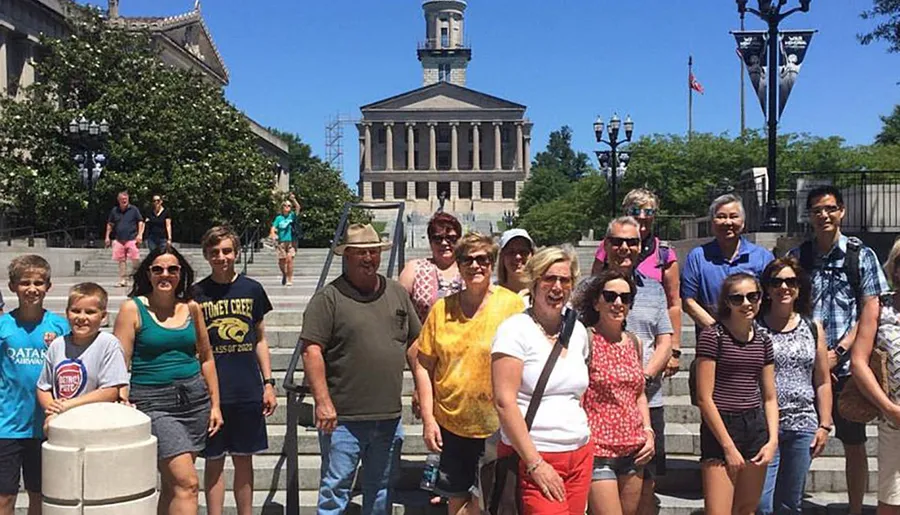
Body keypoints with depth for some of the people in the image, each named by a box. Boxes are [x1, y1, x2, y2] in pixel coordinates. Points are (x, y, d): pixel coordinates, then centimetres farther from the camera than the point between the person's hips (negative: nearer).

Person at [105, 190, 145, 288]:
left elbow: (140, 222, 3)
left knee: (135, 259, -10)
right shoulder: (114, 211, 11)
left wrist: (140, 234, -8)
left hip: (132, 239, -3)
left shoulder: (133, 209, 2)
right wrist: (107, 237, 14)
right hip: (119, 240, 3)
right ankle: (123, 280, 11)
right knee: (121, 260, 4)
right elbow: (110, 224, 19)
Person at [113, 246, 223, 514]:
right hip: (152, 402, -4)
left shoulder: (191, 308, 8)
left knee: (172, 483, 11)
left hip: (194, 398, 5)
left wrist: (215, 404, 13)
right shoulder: (133, 308, -3)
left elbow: (206, 358, 15)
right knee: (187, 482, -14)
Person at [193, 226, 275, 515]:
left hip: (248, 391, 2)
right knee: (214, 462, 6)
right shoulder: (197, 294, 0)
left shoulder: (252, 290, 4)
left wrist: (268, 383, 5)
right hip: (211, 391, -1)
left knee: (244, 460, 11)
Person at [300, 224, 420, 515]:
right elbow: (312, 351, -13)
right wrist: (323, 401, -18)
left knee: (381, 489, 18)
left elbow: (415, 343, 16)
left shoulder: (397, 293, 10)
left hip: (389, 416, 5)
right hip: (343, 417, -5)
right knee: (335, 489, 2)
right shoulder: (329, 298, -7)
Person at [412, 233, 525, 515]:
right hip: (451, 424, 3)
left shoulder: (513, 305, -6)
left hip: (496, 427, -3)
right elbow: (423, 365, 7)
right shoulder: (442, 309, 3)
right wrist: (428, 418, 1)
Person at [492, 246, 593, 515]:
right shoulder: (516, 330, -8)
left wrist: (583, 445, 12)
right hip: (532, 455, -6)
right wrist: (535, 464, -16)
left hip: (580, 454, 6)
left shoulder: (577, 331, 10)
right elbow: (504, 402, -14)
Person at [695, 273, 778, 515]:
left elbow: (769, 398, 14)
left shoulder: (763, 340, 11)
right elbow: (704, 398, -10)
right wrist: (728, 446, -10)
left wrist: (773, 440, 1)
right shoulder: (712, 336, -8)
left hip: (756, 428, 6)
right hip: (720, 428, -6)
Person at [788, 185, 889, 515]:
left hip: (847, 365, -1)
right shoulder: (796, 257, 5)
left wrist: (838, 352, -11)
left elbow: (871, 312, -2)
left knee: (854, 444, 8)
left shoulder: (861, 255, 1)